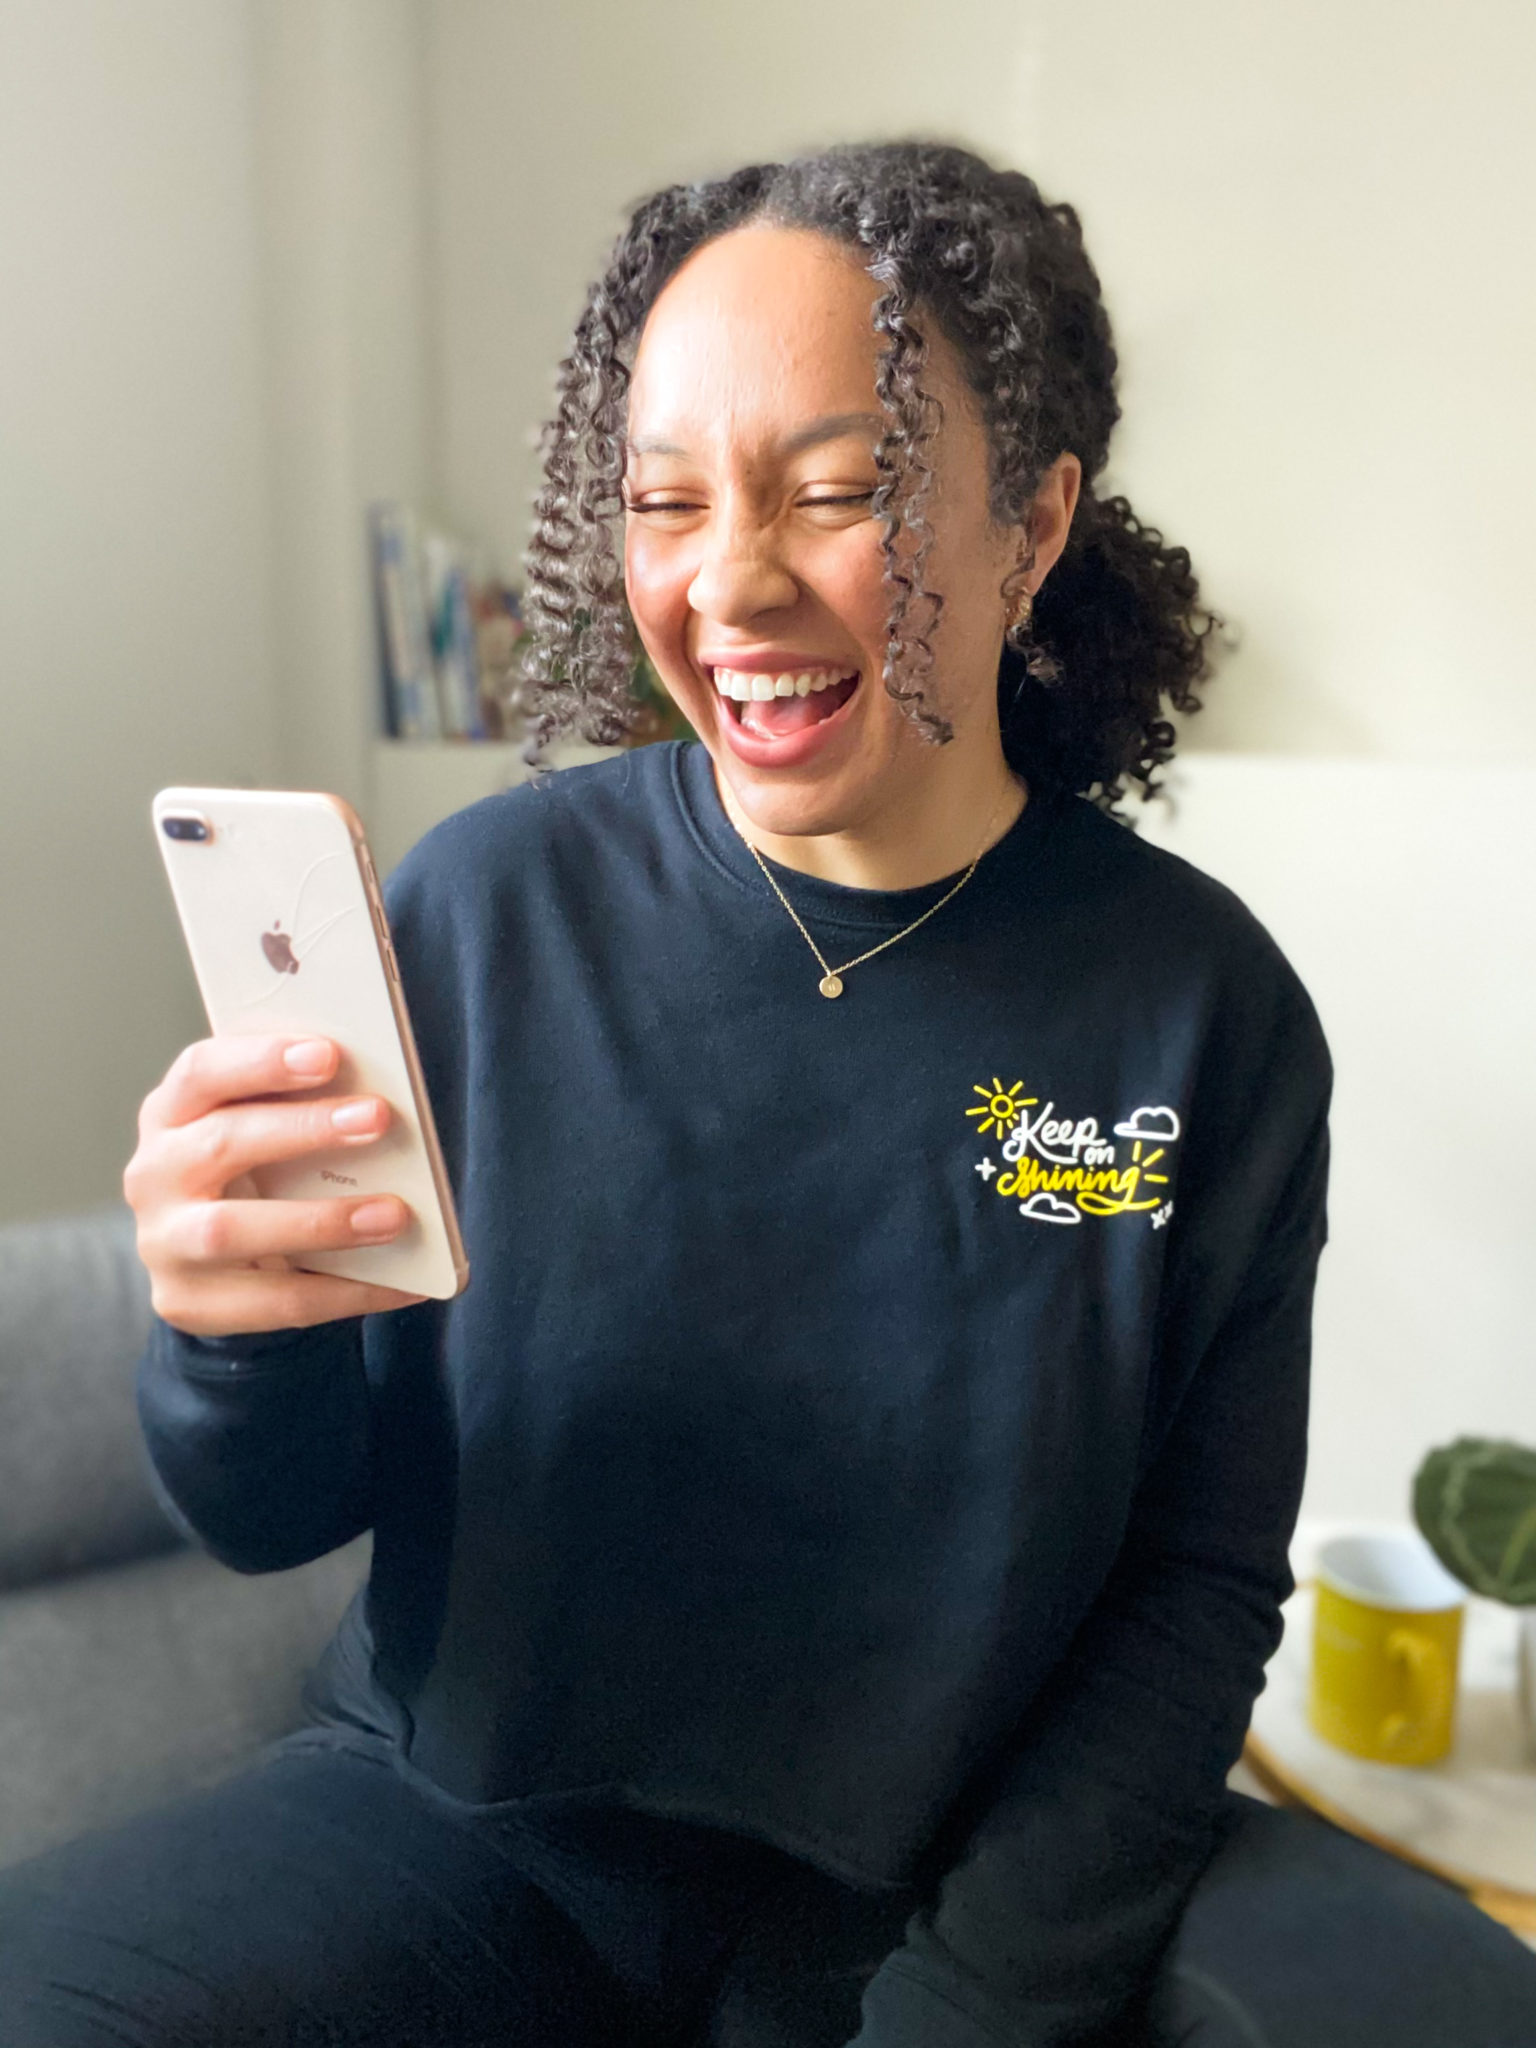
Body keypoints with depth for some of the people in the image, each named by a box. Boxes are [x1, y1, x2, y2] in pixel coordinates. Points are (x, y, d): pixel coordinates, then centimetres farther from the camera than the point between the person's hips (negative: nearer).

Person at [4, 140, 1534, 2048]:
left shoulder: (1204, 1006, -10)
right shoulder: (485, 906, -11)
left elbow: (1202, 1582, -4)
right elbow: (278, 1518, -5)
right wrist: (238, 1344, -26)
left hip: (995, 1859, 2)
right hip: (481, 1820, -1)